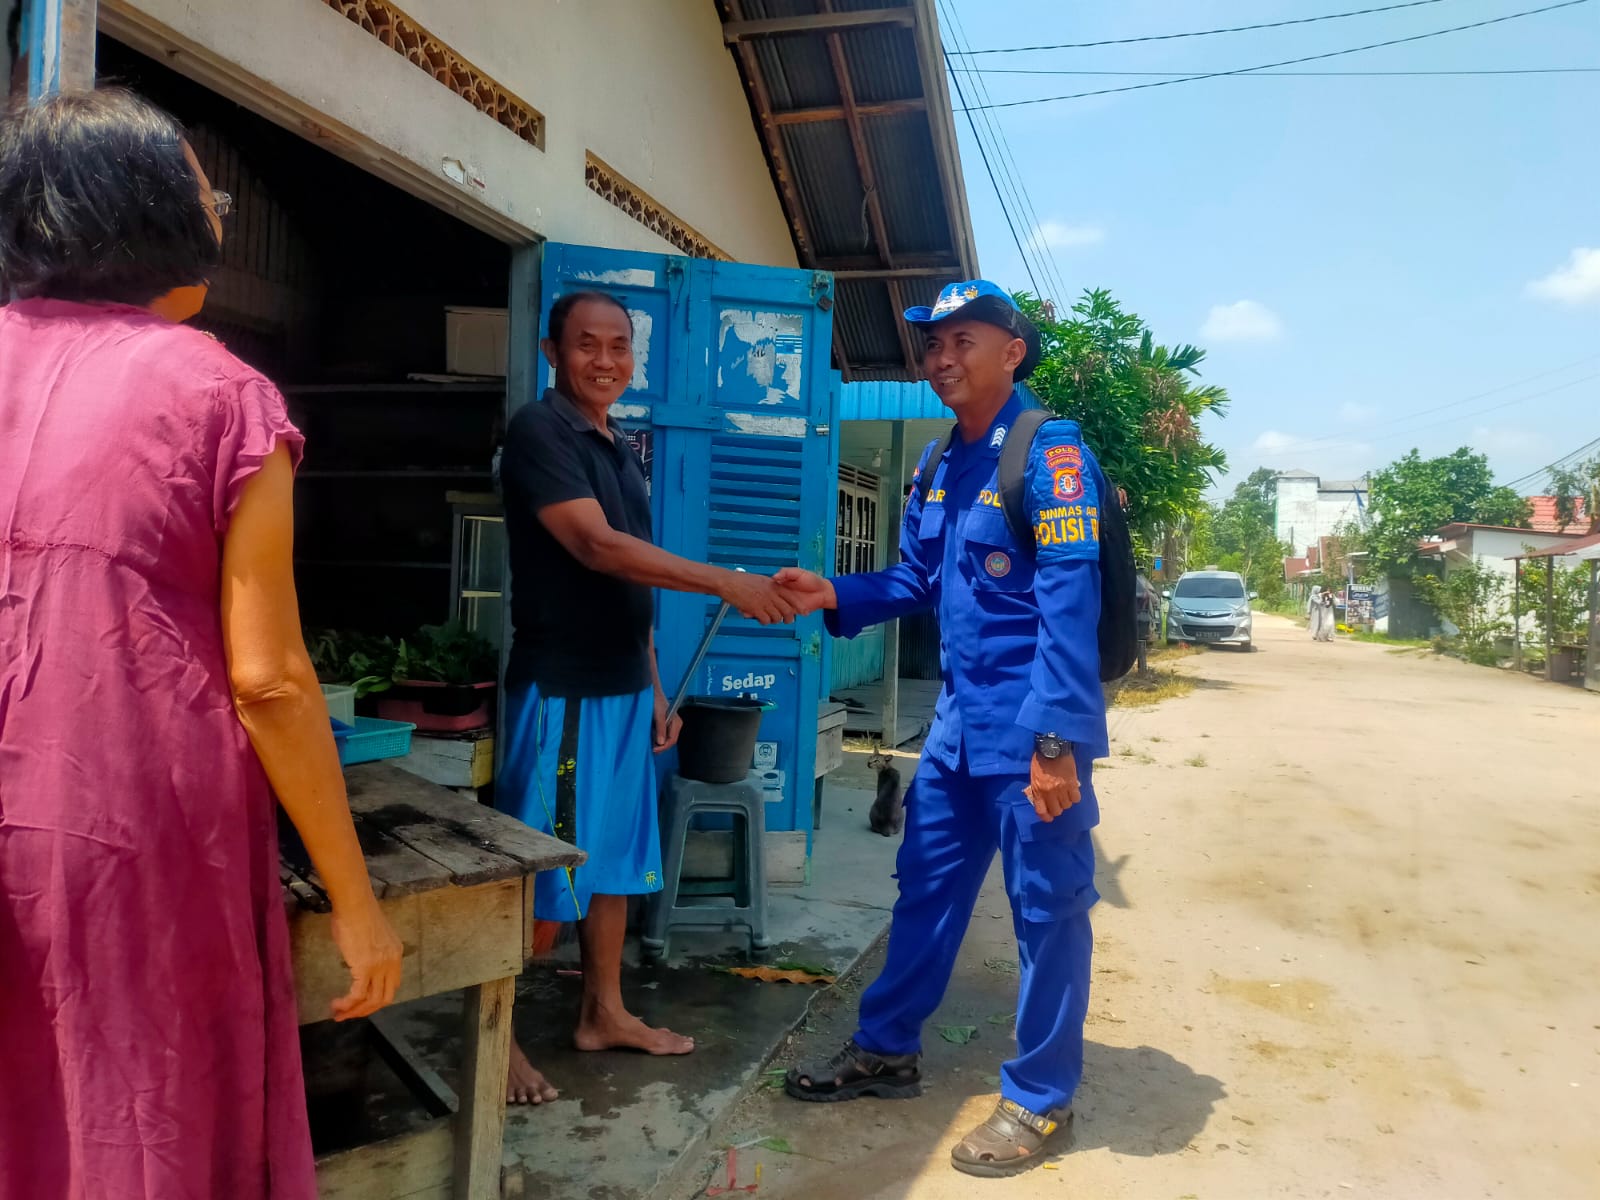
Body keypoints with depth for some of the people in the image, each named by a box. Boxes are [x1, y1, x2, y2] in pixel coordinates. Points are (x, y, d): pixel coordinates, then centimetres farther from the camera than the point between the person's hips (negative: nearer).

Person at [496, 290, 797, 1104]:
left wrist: (655, 687, 15)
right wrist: (727, 584, -25)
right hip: (559, 686, -8)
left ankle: (604, 1013, 29)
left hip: (622, 685, 8)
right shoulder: (538, 432, -10)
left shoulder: (621, 451, 15)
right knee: (534, 865, 0)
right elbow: (596, 547, -21)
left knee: (615, 857, 14)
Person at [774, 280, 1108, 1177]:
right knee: (927, 890, 18)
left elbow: (1069, 600, -20)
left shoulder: (1049, 451, -13)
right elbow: (917, 581, 19)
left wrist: (1057, 740, -24)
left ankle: (1040, 1099, 24)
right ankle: (888, 1051, 36)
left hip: (1033, 731, -8)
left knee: (1047, 911, 6)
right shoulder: (940, 467, 12)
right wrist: (836, 596, 1)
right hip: (959, 724, 8)